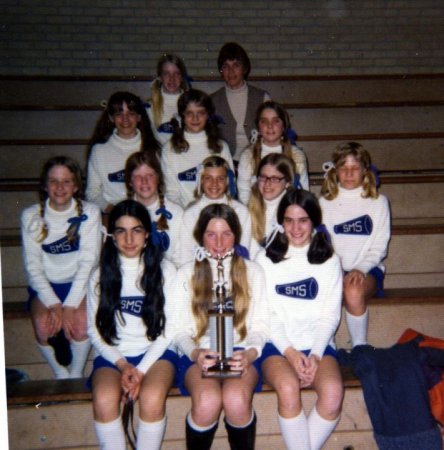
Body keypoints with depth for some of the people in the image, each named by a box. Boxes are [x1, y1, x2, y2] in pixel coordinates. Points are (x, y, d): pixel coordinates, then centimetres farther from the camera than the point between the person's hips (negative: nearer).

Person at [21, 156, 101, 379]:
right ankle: (60, 374, 3)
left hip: (79, 284, -1)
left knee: (81, 321, -28)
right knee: (43, 325, -26)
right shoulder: (31, 216, -1)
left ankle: (76, 374, -1)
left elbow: (88, 261, -10)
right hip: (45, 285, 1)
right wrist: (53, 304, -17)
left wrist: (69, 305, -19)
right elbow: (32, 265, -4)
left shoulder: (89, 213, -4)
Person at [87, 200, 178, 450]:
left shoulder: (165, 270, 3)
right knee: (104, 399, -29)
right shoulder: (101, 276, 8)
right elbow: (94, 330, 7)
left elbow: (170, 327, 0)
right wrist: (122, 364, -9)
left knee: (152, 398, -31)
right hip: (113, 355, 2)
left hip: (156, 352, -1)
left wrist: (142, 369, -10)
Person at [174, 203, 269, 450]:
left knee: (236, 400, -32)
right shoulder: (186, 274, 12)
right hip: (199, 355, 0)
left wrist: (250, 353, -13)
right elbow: (181, 330, 7)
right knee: (207, 401, -32)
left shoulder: (252, 271, 14)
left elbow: (260, 326, 8)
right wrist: (195, 353, -15)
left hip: (241, 354, 0)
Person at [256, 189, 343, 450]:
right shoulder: (266, 260, 8)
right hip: (278, 344, -1)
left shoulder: (329, 261, 11)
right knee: (288, 388, -33)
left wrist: (315, 355, -10)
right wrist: (289, 351, -11)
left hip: (318, 343, 1)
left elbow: (330, 314, 5)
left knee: (333, 392, -29)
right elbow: (265, 313, 2)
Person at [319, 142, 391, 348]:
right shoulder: (326, 202, 12)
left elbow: (379, 247, 3)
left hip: (368, 269, -1)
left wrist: (361, 269, -14)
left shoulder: (378, 201, 8)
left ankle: (359, 347, -17)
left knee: (354, 292, -36)